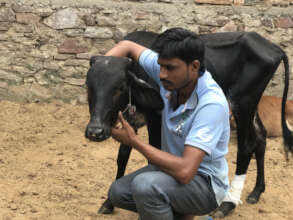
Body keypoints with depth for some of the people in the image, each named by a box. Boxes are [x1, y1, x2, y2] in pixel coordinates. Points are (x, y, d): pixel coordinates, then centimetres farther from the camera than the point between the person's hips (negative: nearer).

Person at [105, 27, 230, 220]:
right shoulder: (173, 76, -10)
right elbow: (127, 46, 7)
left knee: (145, 185, -31)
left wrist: (134, 141, -27)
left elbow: (184, 171, -36)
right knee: (118, 192, 1)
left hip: (206, 182, -8)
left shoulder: (212, 104, -30)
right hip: (177, 168, 8)